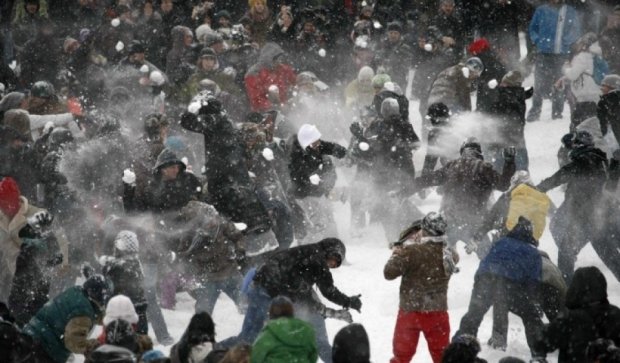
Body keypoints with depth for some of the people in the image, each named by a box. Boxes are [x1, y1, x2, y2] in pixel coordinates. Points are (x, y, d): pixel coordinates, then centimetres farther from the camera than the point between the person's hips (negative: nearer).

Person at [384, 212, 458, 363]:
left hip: (411, 310, -3)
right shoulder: (448, 253, -5)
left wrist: (397, 253, 2)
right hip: (438, 311, 3)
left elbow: (389, 272, -16)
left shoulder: (411, 251, -19)